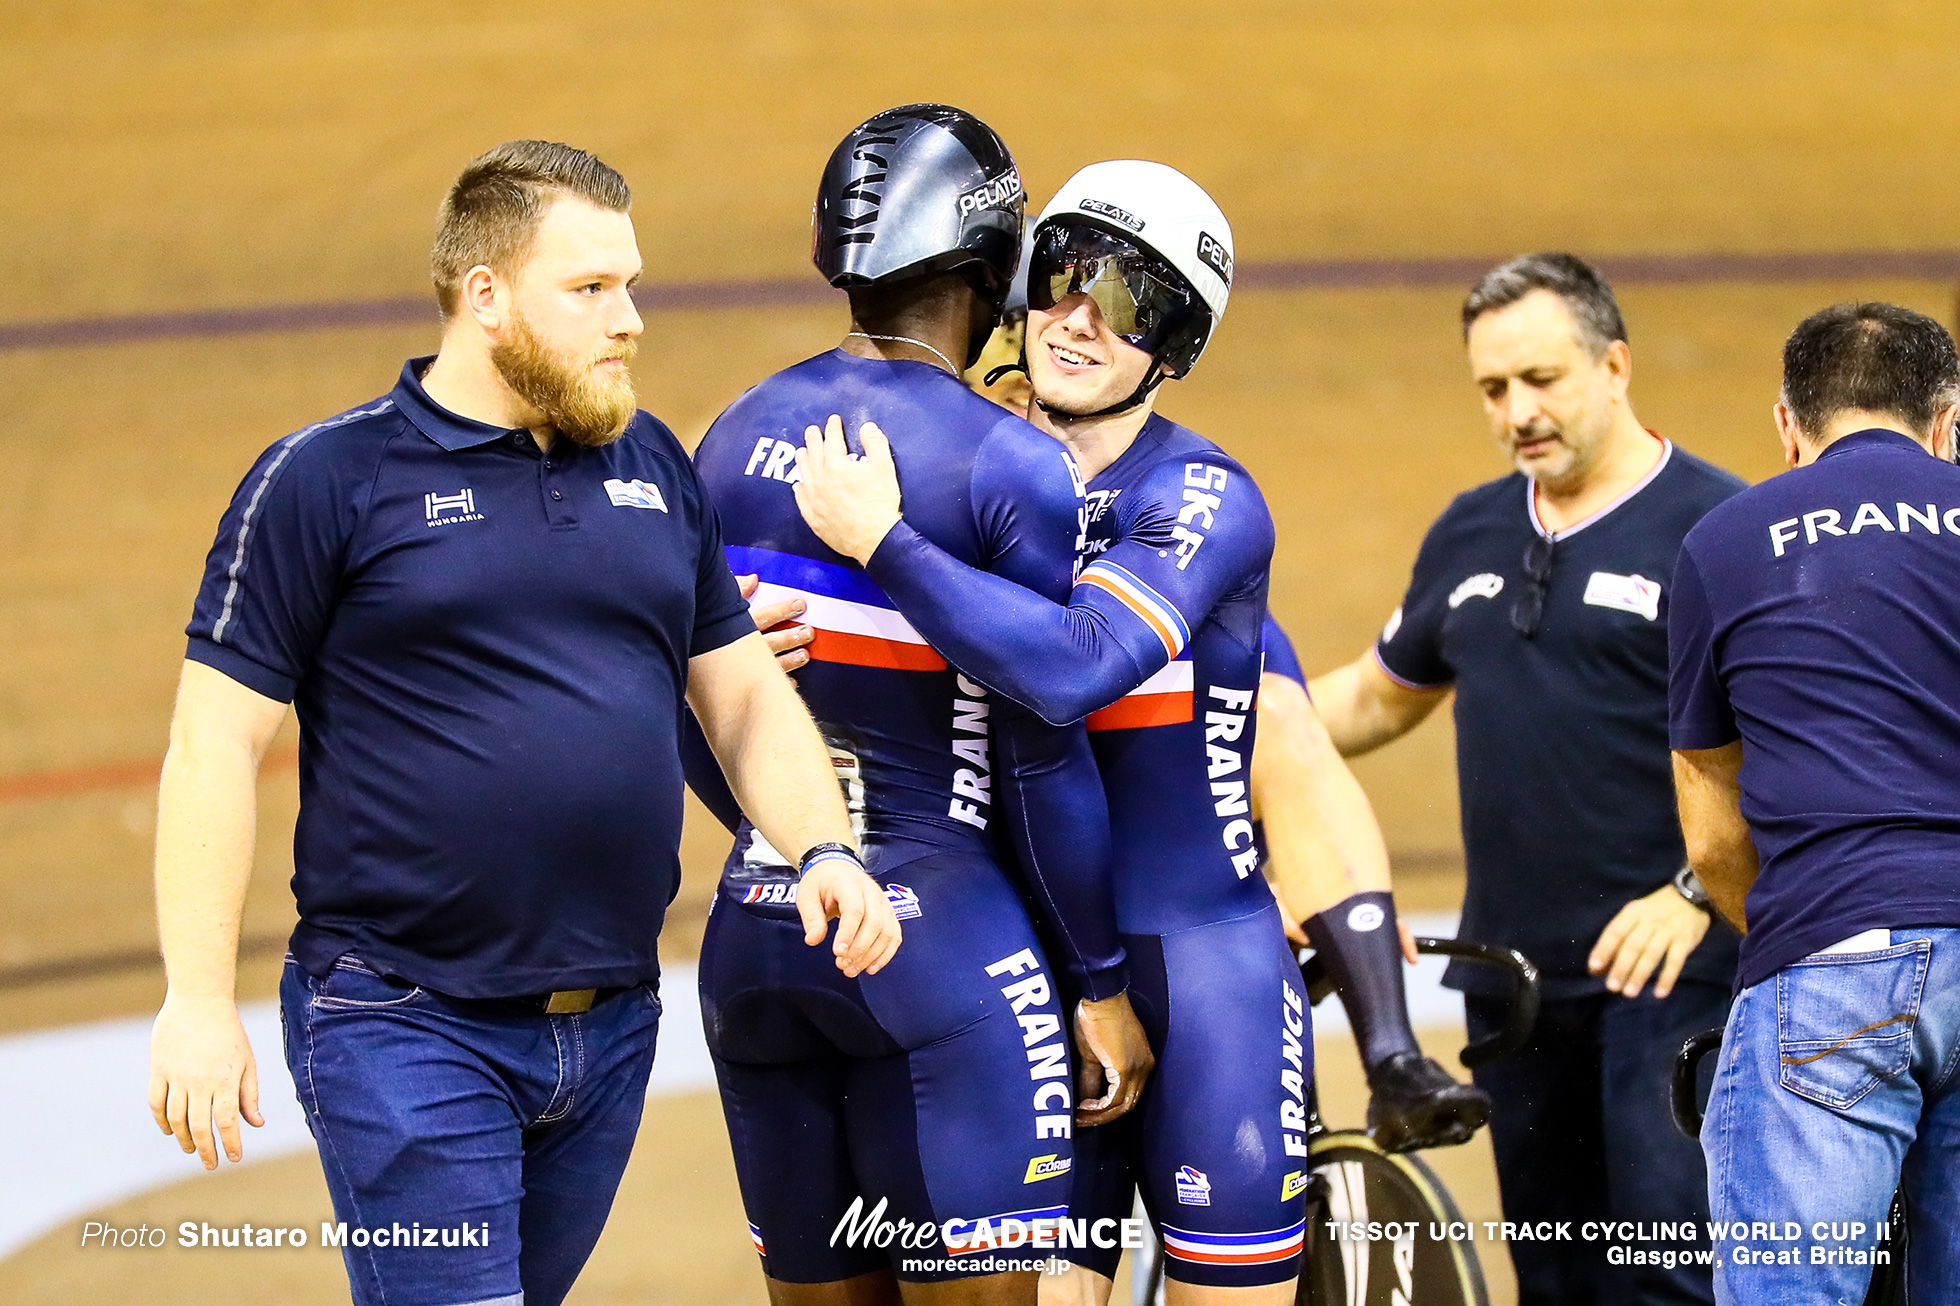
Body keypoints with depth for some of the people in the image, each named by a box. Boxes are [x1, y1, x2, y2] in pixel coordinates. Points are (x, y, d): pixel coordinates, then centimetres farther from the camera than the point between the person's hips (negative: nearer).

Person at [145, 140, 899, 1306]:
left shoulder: (656, 468, 12)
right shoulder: (328, 479, -5)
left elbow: (745, 693, 17)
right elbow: (218, 738, -6)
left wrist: (825, 849, -2)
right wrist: (199, 1001, -11)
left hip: (610, 1027, 6)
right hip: (407, 1033, -6)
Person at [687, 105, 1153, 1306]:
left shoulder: (734, 441, 7)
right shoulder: (1009, 469, -11)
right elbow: (1046, 759, -10)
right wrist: (1102, 984, 0)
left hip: (756, 934, 6)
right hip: (941, 939, -6)